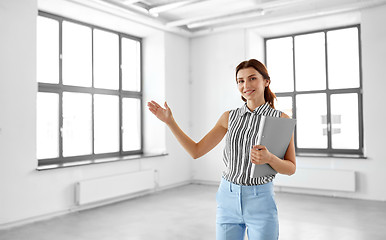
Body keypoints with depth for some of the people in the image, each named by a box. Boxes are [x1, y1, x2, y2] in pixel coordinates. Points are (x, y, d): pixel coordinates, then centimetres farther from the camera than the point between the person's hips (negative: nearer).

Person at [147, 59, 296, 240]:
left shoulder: (280, 119, -4)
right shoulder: (229, 117, 4)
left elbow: (291, 168, -1)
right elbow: (196, 151, 3)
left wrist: (269, 158, -22)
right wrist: (169, 121, -5)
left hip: (260, 200, -2)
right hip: (228, 198, 2)